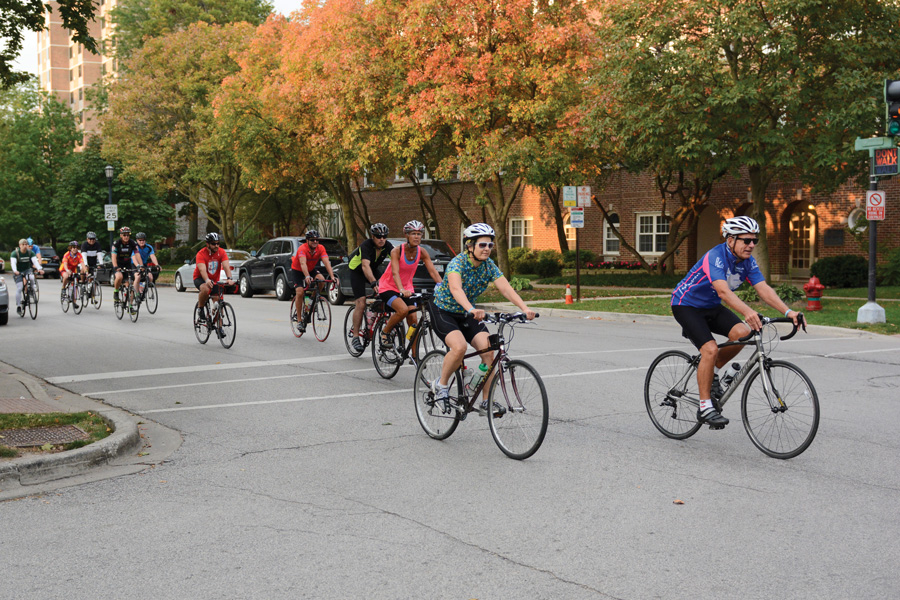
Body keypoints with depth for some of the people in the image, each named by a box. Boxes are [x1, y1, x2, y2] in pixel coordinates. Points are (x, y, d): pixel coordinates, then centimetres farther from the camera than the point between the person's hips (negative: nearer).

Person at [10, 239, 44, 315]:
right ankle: (18, 306, -4)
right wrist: (15, 271, -49)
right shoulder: (15, 253, -15)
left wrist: (39, 269, -40)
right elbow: (13, 263, -29)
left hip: (27, 270, 2)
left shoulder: (30, 252, -8)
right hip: (18, 272, -2)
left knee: (31, 278, -32)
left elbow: (35, 261, -21)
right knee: (19, 288, -13)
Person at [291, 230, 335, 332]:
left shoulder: (320, 248, -20)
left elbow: (326, 262, -30)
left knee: (321, 279, -26)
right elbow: (303, 264, -46)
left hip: (311, 269, 4)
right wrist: (307, 277, -62)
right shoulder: (302, 249, -31)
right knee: (300, 292, -18)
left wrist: (332, 276, -45)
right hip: (297, 270, -4)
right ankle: (299, 320, -7)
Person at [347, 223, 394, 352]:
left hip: (373, 270, 5)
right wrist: (373, 283, -61)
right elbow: (365, 266, -47)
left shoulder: (387, 246, -18)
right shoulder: (366, 246, -33)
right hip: (357, 272, -5)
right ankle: (355, 337, -10)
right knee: (361, 303, -16)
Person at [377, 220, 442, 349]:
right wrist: (401, 290, -49)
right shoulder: (397, 251, -21)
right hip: (388, 287, -5)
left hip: (407, 289, 5)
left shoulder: (422, 252, -8)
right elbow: (395, 273, -32)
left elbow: (433, 271, -15)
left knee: (413, 320, -7)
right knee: (403, 310, -31)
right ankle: (385, 332, -4)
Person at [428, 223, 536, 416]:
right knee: (459, 347, -31)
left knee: (488, 351, -15)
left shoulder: (489, 266, -9)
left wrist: (524, 308, -37)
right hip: (443, 311, -5)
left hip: (467, 314, 5)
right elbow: (456, 289, -44)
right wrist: (472, 310, -62)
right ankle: (441, 385, -6)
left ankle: (487, 403, -4)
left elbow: (506, 288, -20)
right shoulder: (458, 262, -26)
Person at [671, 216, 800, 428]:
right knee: (710, 349, -24)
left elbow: (763, 289, -16)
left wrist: (788, 311, -31)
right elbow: (723, 291, -43)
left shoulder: (747, 261, -7)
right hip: (686, 305, -7)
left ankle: (711, 372, 5)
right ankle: (705, 407, -12)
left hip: (711, 306, 7)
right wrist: (747, 312, -59)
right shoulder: (715, 257, -29)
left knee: (742, 333, -19)